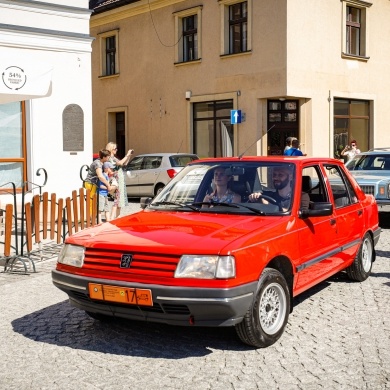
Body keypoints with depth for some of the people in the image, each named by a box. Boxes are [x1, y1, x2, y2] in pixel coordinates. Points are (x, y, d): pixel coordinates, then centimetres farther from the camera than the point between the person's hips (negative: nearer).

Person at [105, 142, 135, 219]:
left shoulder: (114, 158, 19)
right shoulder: (110, 158, -11)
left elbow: (124, 163, 23)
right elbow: (120, 163, -25)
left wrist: (130, 155, 12)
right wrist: (127, 155, -17)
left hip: (121, 182, 10)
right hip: (117, 182, -10)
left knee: (120, 201, 13)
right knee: (117, 201, -14)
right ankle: (112, 219, -17)